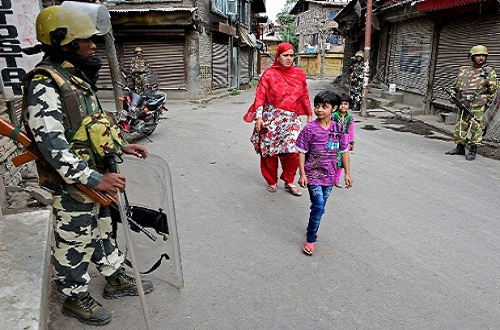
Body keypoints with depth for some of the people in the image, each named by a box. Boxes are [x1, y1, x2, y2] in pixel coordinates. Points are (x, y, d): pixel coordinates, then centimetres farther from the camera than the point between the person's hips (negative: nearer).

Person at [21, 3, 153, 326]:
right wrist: (94, 179, -30)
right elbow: (51, 144, -28)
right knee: (75, 243, 9)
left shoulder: (78, 76, 11)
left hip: (97, 176, 9)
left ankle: (116, 278, 40)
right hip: (72, 185, -9)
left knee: (103, 229, 22)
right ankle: (76, 297, 30)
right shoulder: (44, 84, -20)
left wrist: (122, 145, 15)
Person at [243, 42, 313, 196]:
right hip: (272, 119, -2)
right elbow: (260, 97, -6)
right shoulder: (269, 74, -3)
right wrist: (258, 117, -14)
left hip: (291, 120, 2)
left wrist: (310, 115, 14)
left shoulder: (299, 74, 7)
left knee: (293, 151, -6)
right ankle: (272, 182, 25)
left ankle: (289, 181, 16)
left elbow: (304, 96, 13)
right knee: (270, 152, 6)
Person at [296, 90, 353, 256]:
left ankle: (312, 230, 37)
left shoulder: (339, 129, -1)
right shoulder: (310, 129, -10)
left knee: (320, 205, 15)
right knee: (319, 205, -11)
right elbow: (302, 152, -7)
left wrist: (347, 173, 5)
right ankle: (311, 239, 3)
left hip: (329, 175, 4)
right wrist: (302, 174, -10)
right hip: (313, 173, -4)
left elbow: (345, 152, 5)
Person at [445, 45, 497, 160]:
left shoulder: (489, 72, 7)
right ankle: (460, 148, 19)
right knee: (460, 127, 7)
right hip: (463, 104, 4)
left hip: (478, 105, -4)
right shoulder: (464, 70, 15)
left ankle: (472, 151, 1)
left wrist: (489, 101, -3)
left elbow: (493, 89, 5)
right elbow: (455, 85, 21)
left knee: (475, 127, -6)